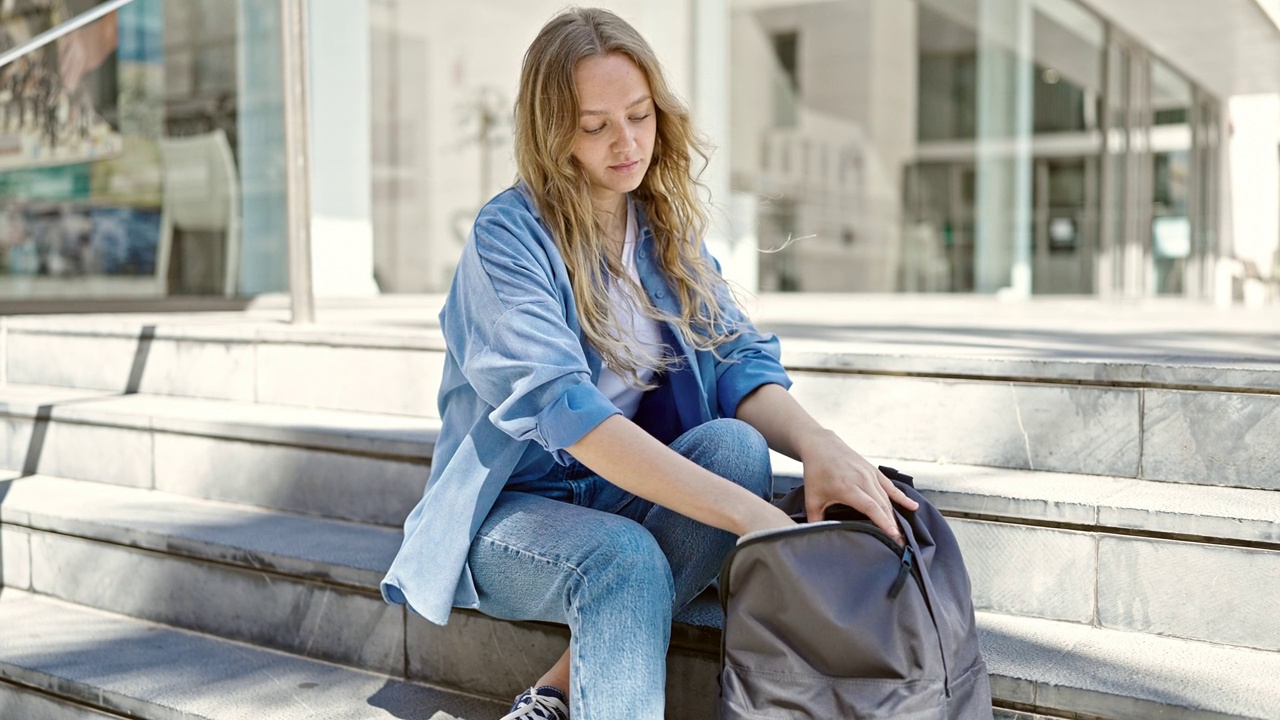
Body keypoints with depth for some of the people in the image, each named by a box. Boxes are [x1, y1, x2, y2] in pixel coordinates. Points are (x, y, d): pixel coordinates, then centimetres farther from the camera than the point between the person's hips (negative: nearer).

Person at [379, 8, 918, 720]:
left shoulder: (669, 228, 5)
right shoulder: (509, 237, -15)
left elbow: (739, 361, -5)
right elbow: (561, 407, -29)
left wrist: (817, 443, -29)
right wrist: (746, 511, -39)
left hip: (625, 492, 6)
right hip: (511, 507, -5)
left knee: (736, 445, -26)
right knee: (626, 558, -36)